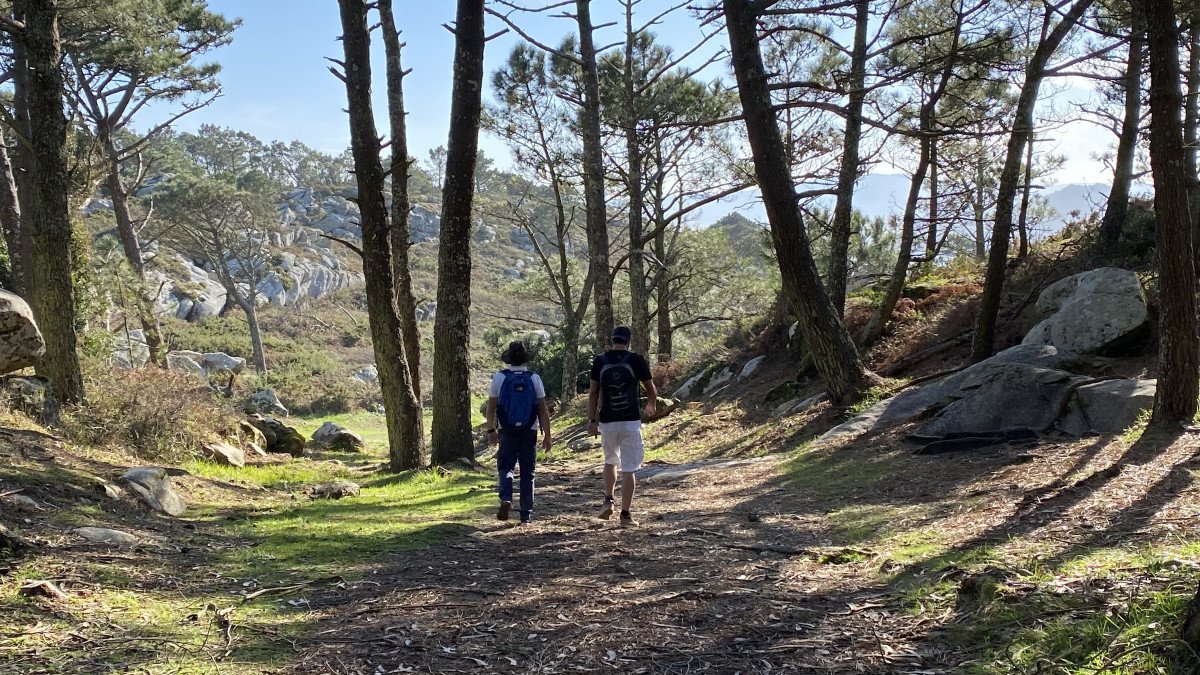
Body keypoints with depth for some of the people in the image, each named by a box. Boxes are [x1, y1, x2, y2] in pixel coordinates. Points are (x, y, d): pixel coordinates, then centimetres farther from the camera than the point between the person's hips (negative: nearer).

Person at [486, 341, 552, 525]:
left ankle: (506, 499, -11)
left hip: (507, 432, 0)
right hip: (529, 432, 0)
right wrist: (547, 435, 3)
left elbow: (491, 407, -1)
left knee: (505, 466, 14)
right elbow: (543, 410, -2)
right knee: (527, 472, 8)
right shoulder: (534, 379, -2)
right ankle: (526, 515, 8)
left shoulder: (499, 378, -3)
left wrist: (491, 430, 11)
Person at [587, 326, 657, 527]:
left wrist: (592, 420, 7)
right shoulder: (637, 360, -3)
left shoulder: (600, 361, 1)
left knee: (610, 461, 25)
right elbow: (651, 389, 8)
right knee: (629, 469, 1)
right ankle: (625, 514, 1)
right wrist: (651, 406, 29)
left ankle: (608, 501, 13)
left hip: (607, 421, 2)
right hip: (631, 421, -2)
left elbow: (593, 393, 2)